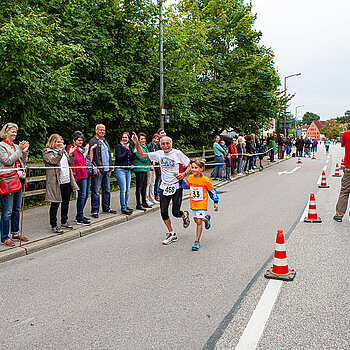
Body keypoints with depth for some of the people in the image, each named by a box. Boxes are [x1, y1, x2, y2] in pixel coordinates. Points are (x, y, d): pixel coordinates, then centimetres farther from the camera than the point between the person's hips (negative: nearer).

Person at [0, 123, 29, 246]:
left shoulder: (16, 146, 17)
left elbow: (23, 163, 17)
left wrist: (25, 151, 4)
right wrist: (19, 150, -12)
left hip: (18, 179, 7)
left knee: (17, 209, 13)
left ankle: (15, 233, 24)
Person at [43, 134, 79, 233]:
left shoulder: (63, 151, 18)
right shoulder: (47, 152, -3)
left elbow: (70, 162, 17)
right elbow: (54, 161, -19)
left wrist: (70, 154, 2)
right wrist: (60, 151, -28)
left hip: (67, 181, 7)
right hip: (56, 183, -7)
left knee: (66, 202, 14)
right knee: (55, 204, -2)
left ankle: (64, 222, 28)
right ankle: (54, 225, 6)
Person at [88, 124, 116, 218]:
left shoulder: (105, 142, 19)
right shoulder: (92, 142, -5)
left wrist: (110, 167, 12)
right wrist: (96, 168, -17)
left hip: (107, 171, 8)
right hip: (98, 171, -7)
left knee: (107, 190, 13)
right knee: (96, 191, -4)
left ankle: (106, 208, 24)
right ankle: (95, 210, 2)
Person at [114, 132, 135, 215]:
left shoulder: (130, 147, 13)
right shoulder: (119, 146, -5)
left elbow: (132, 159, 15)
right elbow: (119, 158, -15)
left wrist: (134, 153, -4)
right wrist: (126, 150, -18)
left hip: (128, 170, 7)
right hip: (120, 169, -7)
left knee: (127, 189, 9)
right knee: (123, 189, -10)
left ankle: (125, 205, 21)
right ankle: (123, 208, -6)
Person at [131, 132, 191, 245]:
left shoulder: (177, 153, -8)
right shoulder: (159, 154, 3)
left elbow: (189, 166, -1)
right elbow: (142, 155, 9)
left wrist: (184, 174, -21)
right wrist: (136, 143, -4)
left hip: (176, 187, -4)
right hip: (164, 187, 4)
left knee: (175, 212, -3)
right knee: (163, 211, -2)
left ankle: (185, 215, 35)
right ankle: (171, 234, 15)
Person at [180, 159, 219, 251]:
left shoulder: (205, 180, -15)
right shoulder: (190, 178, -3)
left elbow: (212, 191, -3)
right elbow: (186, 186, 18)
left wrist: (215, 202, 1)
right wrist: (181, 180, 0)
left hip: (202, 204, -5)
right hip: (193, 204, 5)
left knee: (199, 221, -7)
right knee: (196, 220, 16)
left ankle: (197, 241, 3)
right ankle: (206, 218, 49)